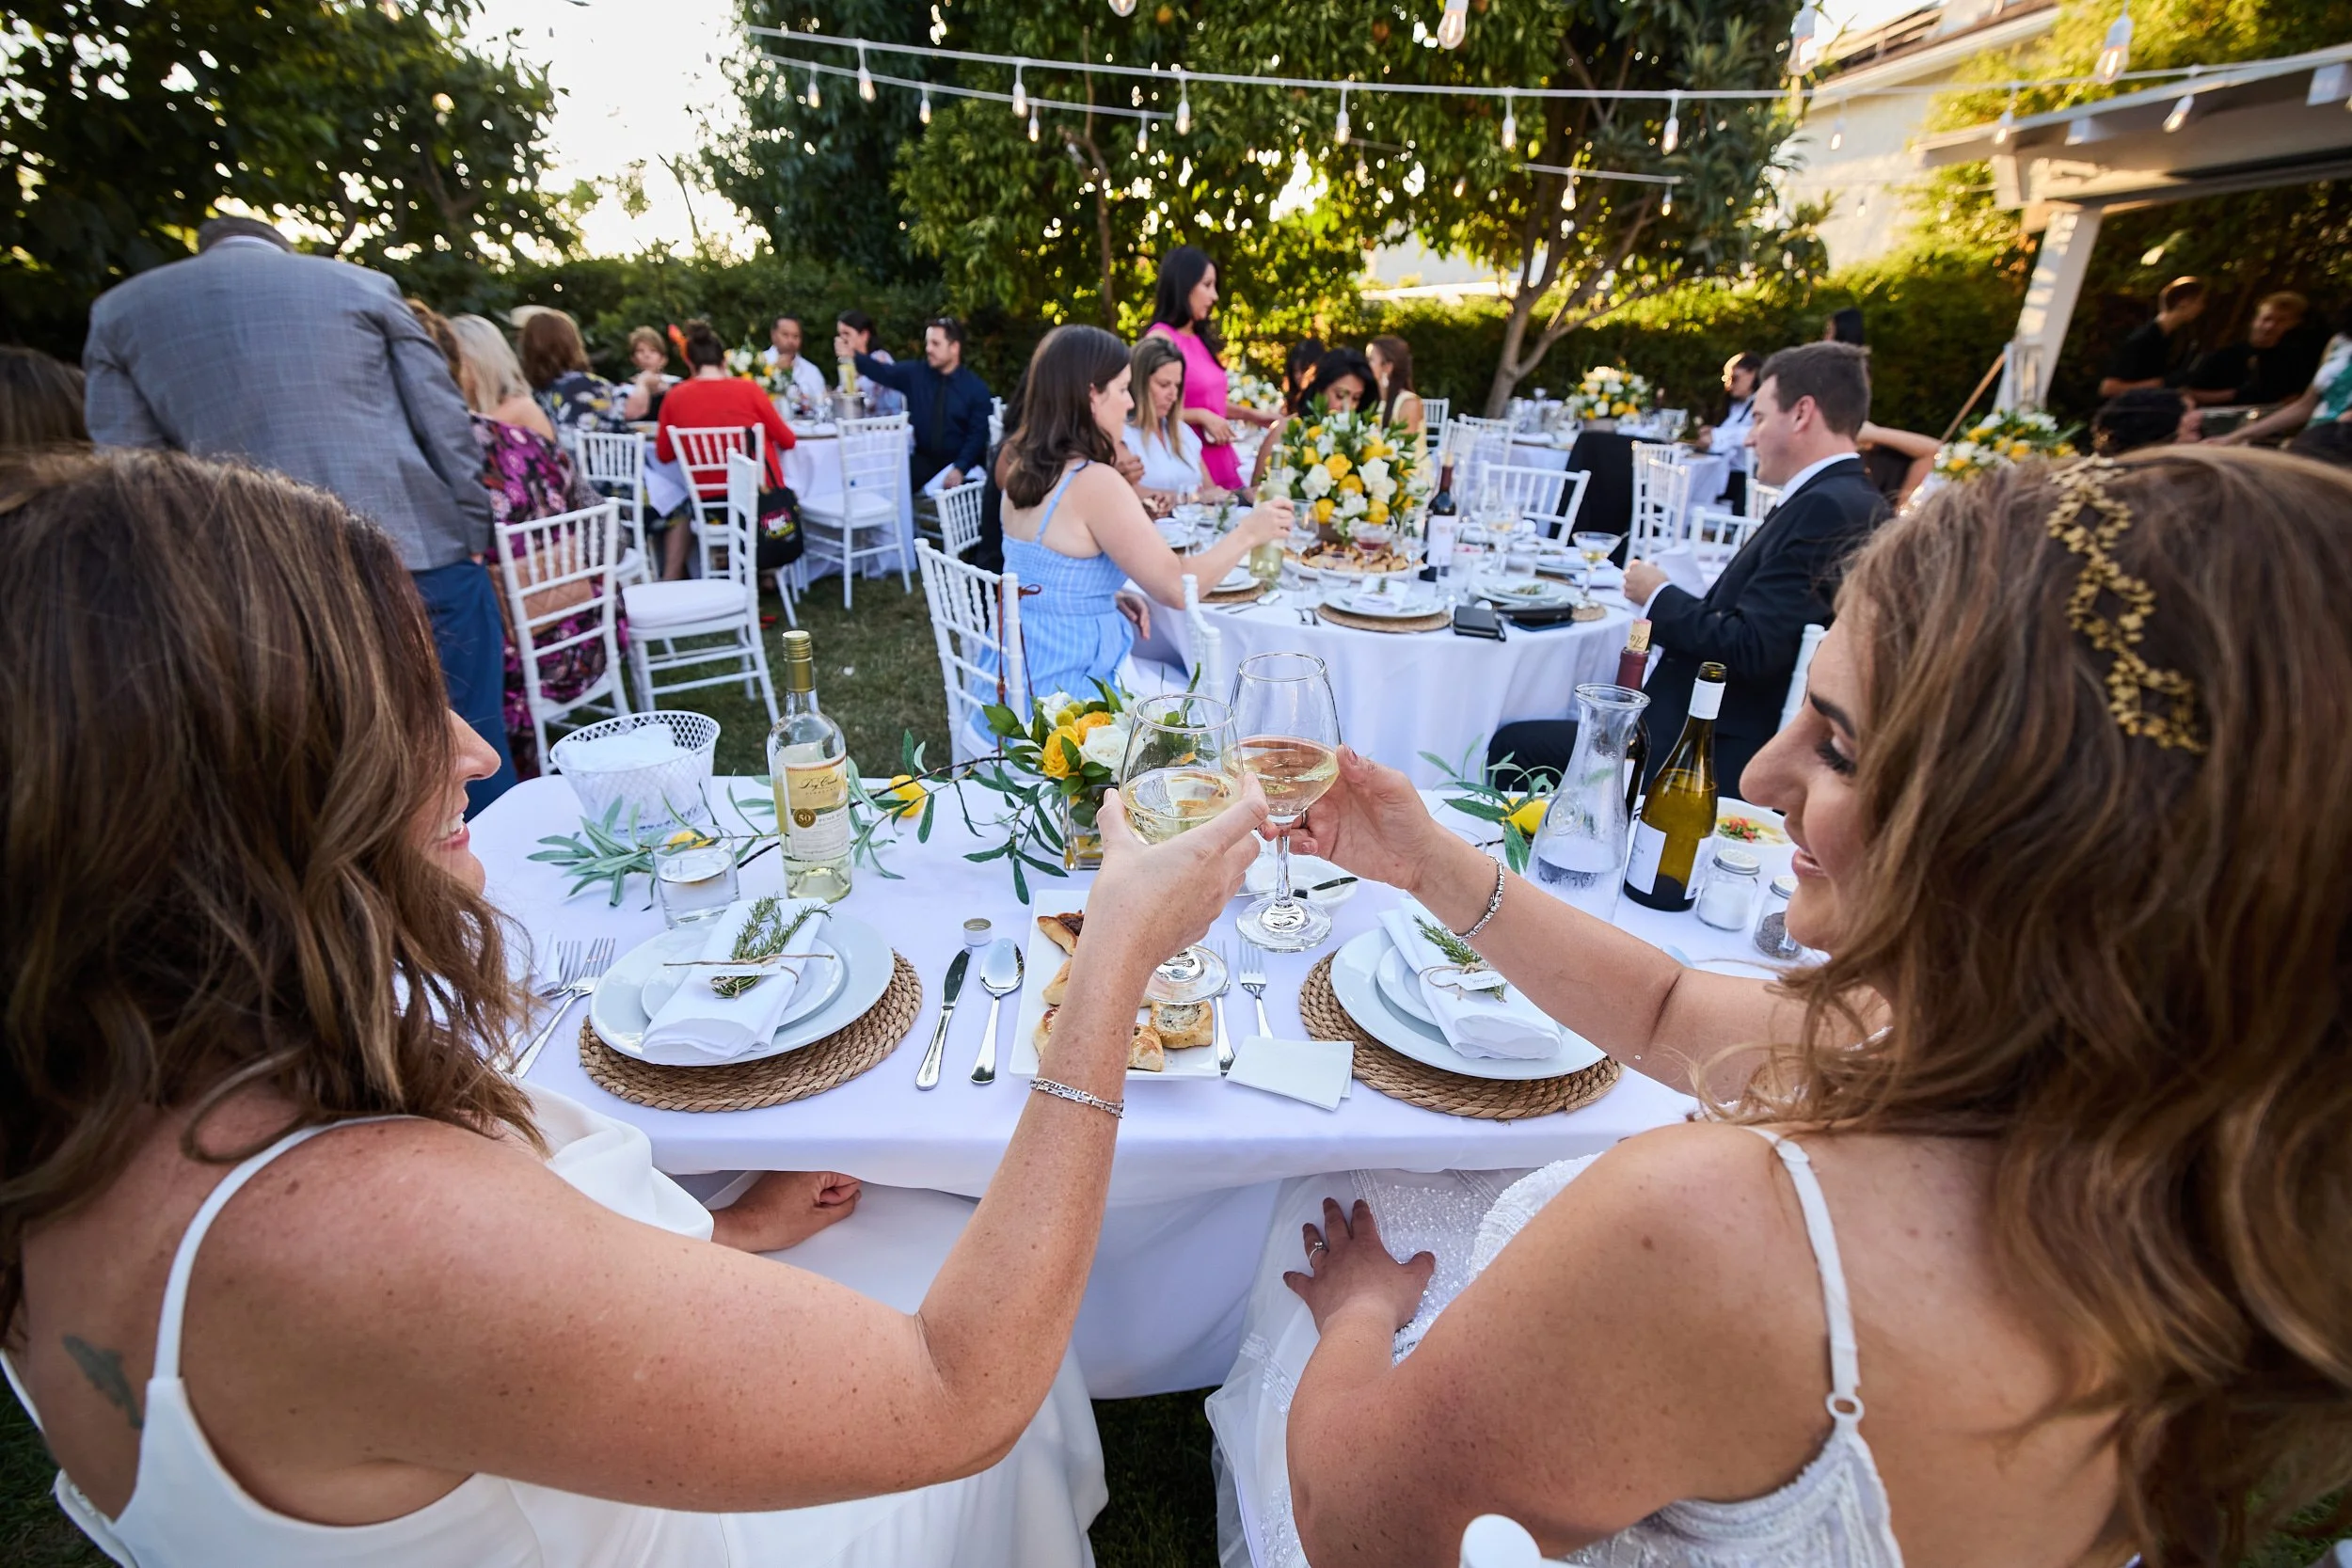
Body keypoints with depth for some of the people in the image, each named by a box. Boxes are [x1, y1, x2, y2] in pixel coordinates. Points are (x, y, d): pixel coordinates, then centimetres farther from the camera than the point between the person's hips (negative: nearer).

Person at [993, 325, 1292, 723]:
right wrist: (1247, 533, -8)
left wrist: (1110, 597, 5)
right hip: (1063, 692, -9)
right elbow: (1176, 588, -21)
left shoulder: (1025, 466, 5)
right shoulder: (1095, 482, -22)